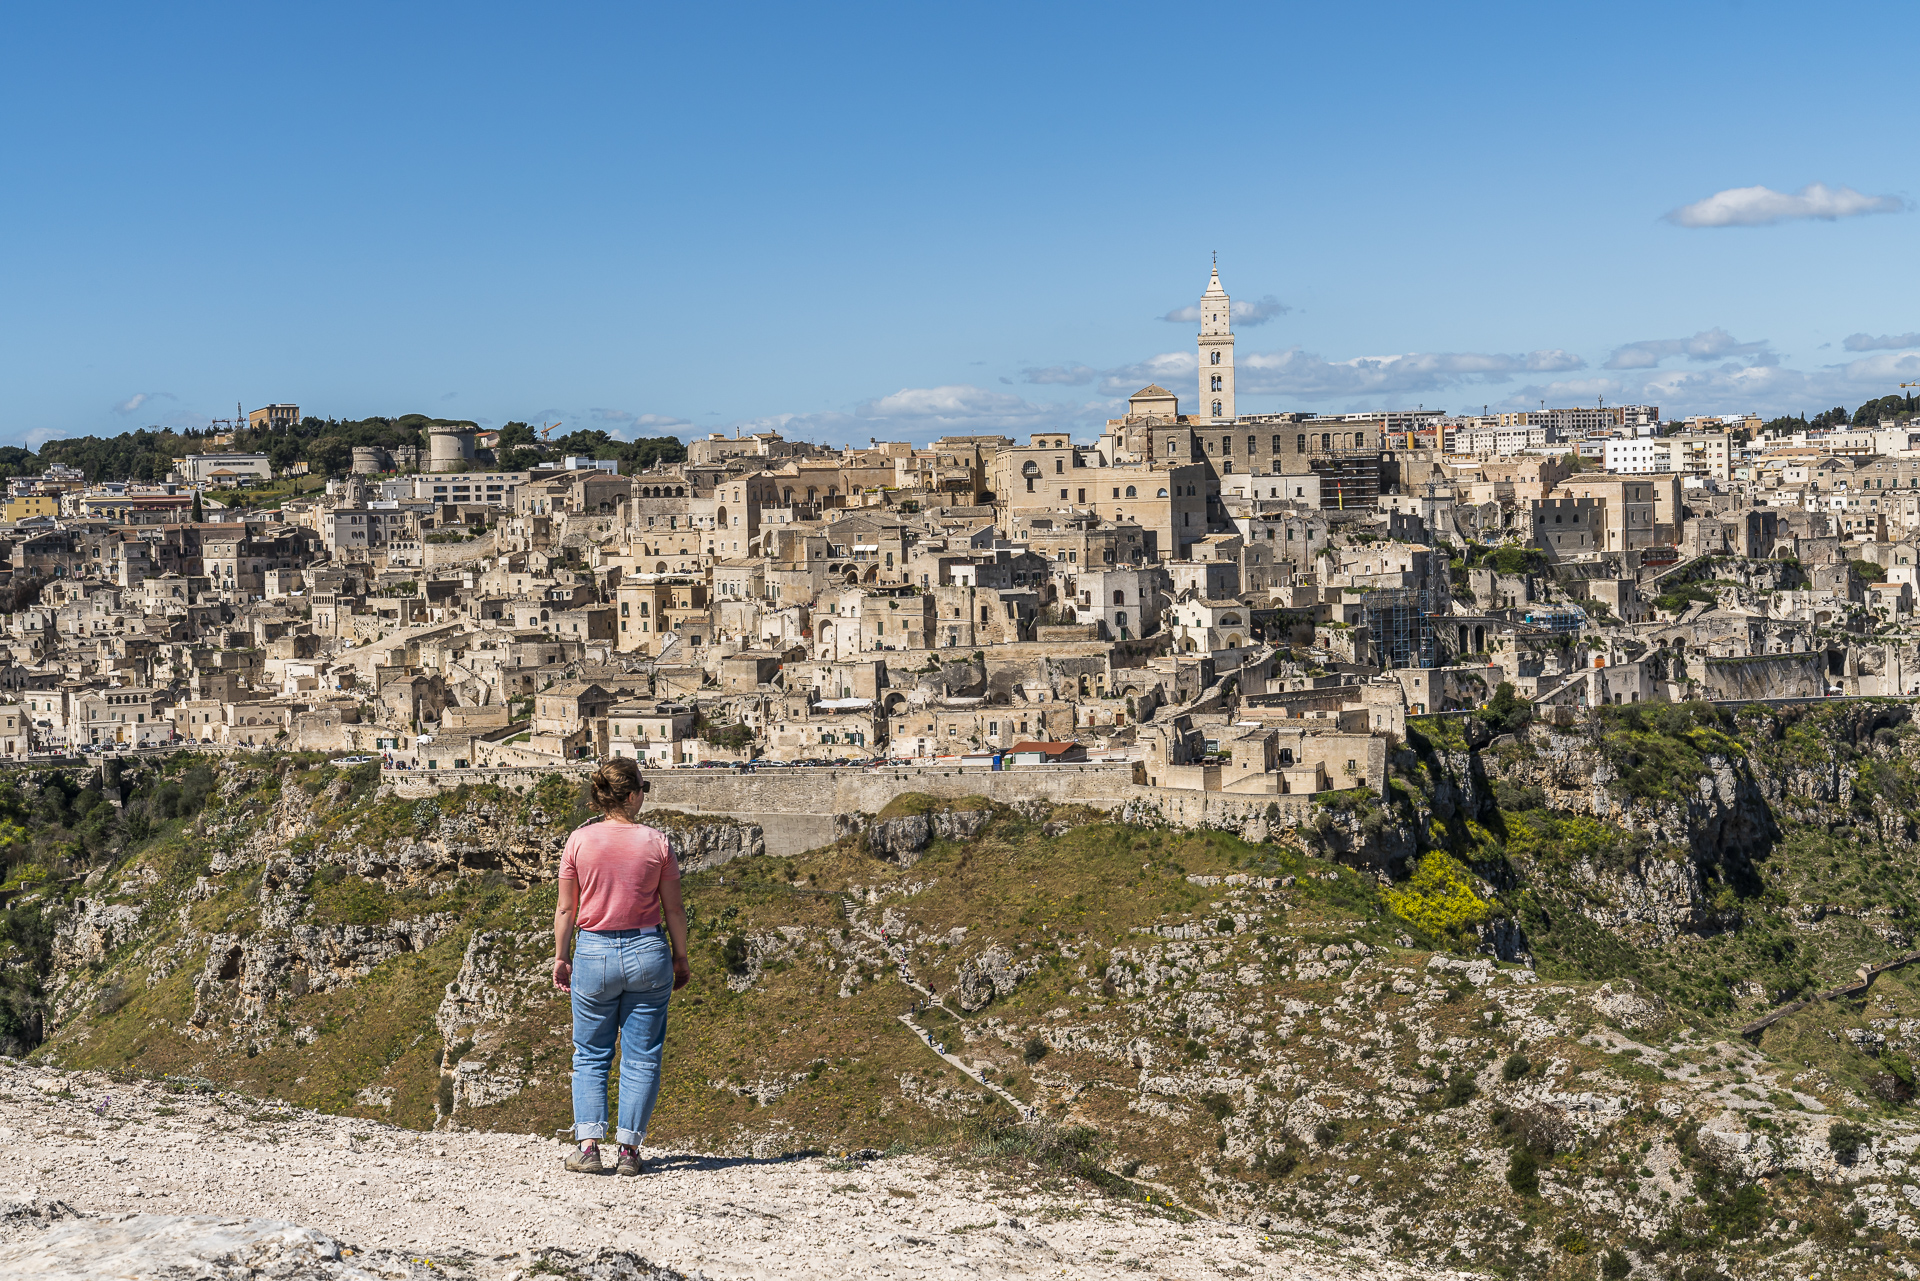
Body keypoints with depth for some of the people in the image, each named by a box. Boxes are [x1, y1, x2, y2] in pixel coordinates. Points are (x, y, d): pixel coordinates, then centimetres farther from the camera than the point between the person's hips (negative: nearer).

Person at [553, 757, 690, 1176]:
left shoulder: (579, 840, -4)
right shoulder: (655, 842, -5)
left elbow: (565, 908, 0)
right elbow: (674, 909, 1)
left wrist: (561, 957, 11)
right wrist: (680, 958, 12)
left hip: (593, 952, 1)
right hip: (647, 952, 0)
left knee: (590, 1056, 11)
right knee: (642, 1058, 7)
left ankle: (587, 1145, 2)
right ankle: (629, 1149, 6)